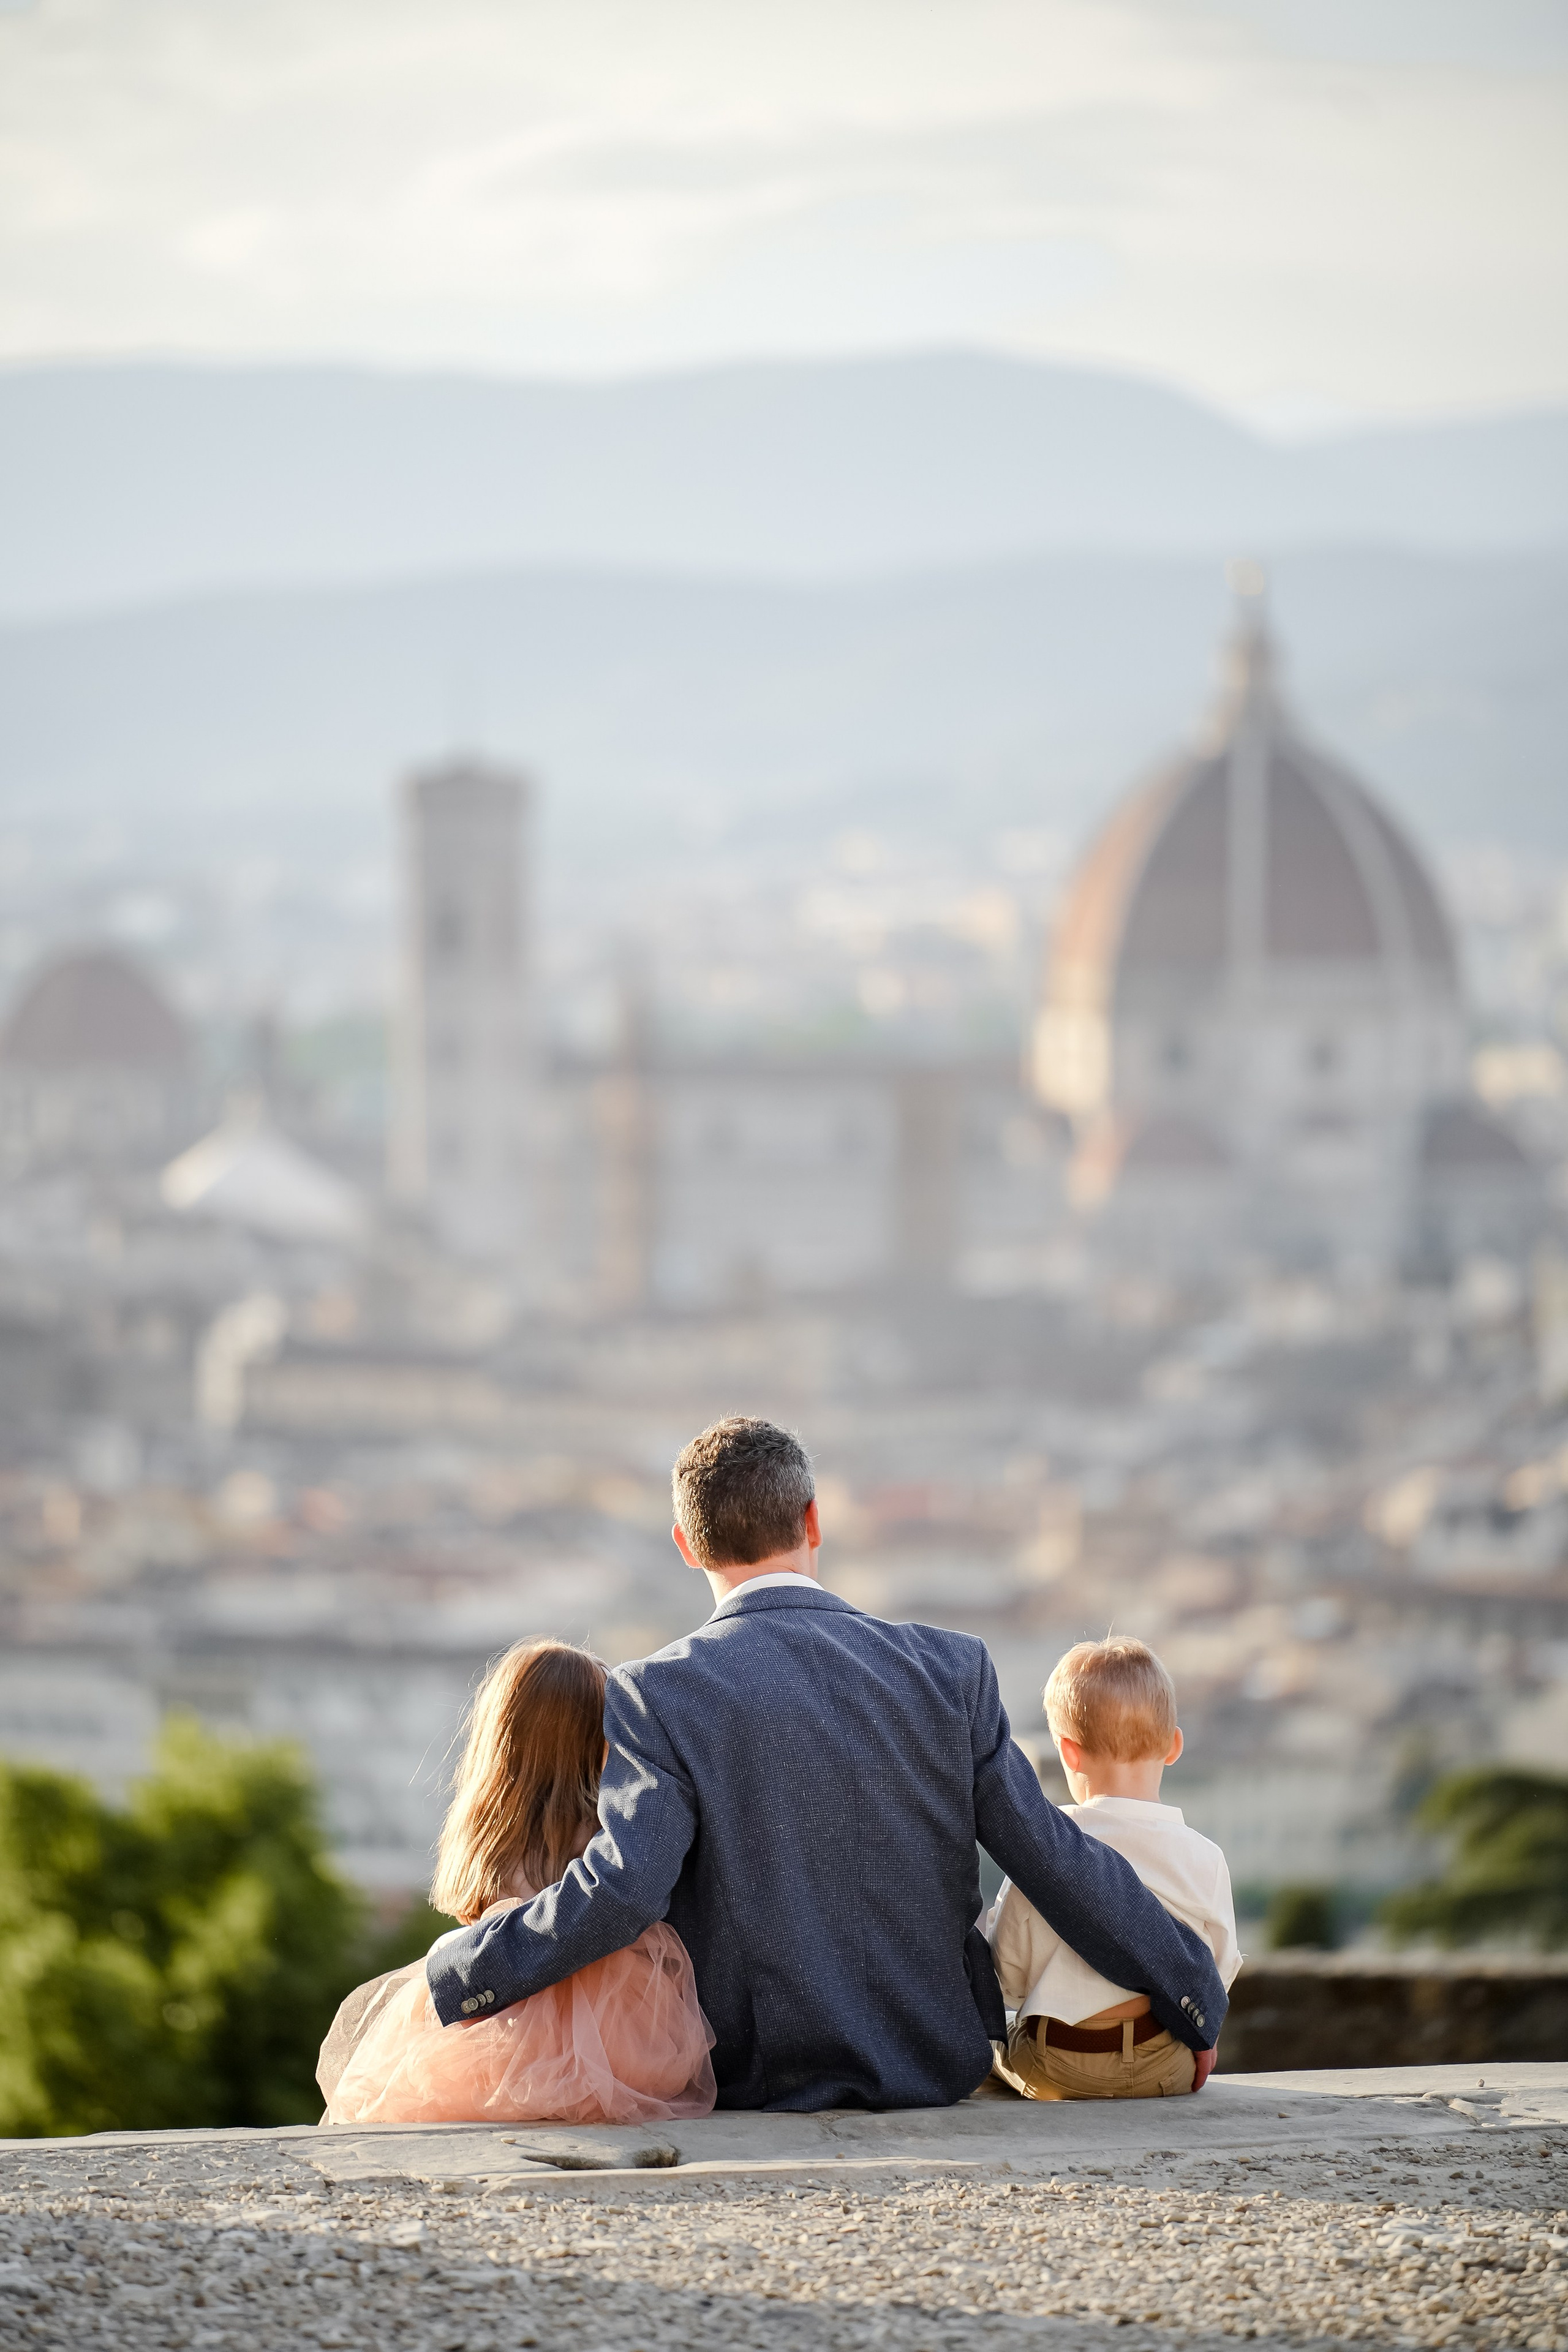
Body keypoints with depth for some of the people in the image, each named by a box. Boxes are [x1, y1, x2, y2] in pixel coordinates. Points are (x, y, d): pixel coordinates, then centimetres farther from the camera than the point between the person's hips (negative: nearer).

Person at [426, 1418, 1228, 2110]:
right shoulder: (948, 1672, -1)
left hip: (756, 2087, -3)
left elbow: (619, 1889, -22)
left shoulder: (656, 1696, -11)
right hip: (938, 2077, 3)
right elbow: (1057, 1862, 0)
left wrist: (455, 1973, -9)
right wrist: (1196, 2002, 11)